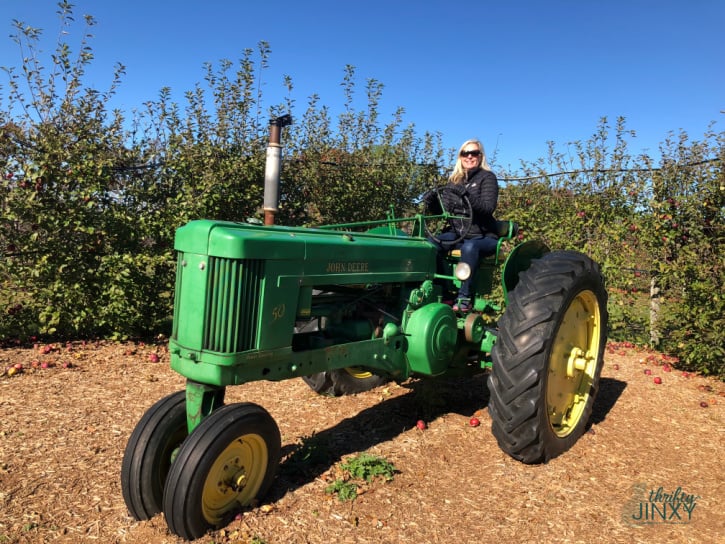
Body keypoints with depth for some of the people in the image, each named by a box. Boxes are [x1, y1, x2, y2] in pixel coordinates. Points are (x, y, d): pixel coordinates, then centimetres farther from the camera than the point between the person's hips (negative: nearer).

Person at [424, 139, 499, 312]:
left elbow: (488, 208, -15)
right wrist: (433, 203, -8)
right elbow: (444, 211, 14)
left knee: (469, 247, -39)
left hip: (482, 236, -4)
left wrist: (466, 194, -29)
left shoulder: (487, 177, 2)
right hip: (457, 233, 4)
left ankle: (465, 298, -30)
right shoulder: (455, 179, 16)